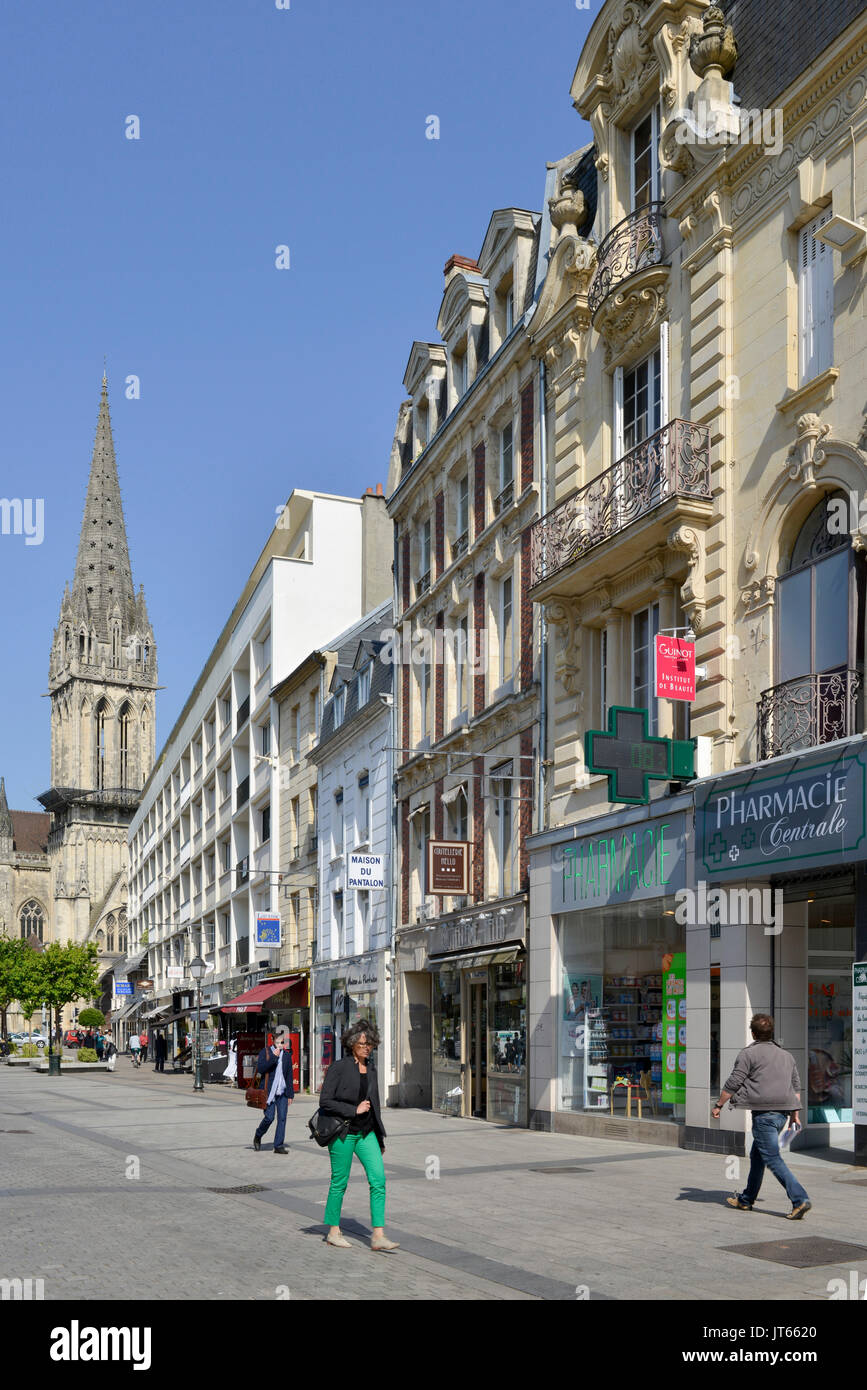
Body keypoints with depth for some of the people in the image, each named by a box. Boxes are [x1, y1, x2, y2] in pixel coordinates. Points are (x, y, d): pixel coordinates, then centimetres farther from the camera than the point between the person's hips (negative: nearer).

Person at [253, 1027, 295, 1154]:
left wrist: (290, 1094, 11)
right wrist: (273, 1057, -21)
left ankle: (279, 1145, 4)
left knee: (282, 1118, -2)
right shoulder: (265, 1052, 0)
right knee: (269, 1117, -7)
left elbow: (289, 1076, 14)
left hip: (282, 1092, 4)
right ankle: (258, 1136, 20)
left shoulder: (287, 1055, 11)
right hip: (268, 1091, -4)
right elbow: (260, 1069, -14)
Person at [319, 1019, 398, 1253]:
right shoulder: (338, 1068, -9)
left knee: (378, 1179, -6)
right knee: (340, 1182, 4)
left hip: (366, 1133, 6)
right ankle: (333, 1232, 20)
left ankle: (378, 1236, -6)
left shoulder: (371, 1068, 10)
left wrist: (380, 1137, 18)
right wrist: (354, 1110, -16)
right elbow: (325, 1101, -13)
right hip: (342, 1133, -5)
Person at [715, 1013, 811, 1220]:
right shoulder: (786, 1056, 19)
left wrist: (718, 1105, 3)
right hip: (783, 1112, 8)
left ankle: (800, 1199, -19)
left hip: (764, 1112, -8)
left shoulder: (748, 1053, -4)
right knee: (756, 1155, 19)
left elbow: (733, 1083, -7)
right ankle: (746, 1200, 28)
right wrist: (795, 1114, 21)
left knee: (772, 1158, -8)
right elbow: (796, 1086, 19)